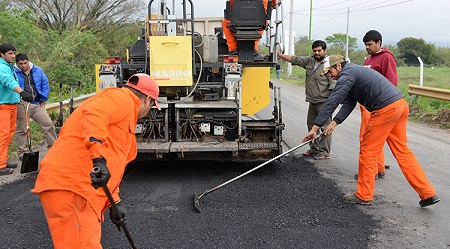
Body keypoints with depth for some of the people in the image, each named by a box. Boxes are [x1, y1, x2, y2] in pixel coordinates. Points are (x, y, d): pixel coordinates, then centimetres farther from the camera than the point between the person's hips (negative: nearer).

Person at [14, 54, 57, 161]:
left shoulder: (37, 70, 9)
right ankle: (21, 153, 14)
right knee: (21, 129, 3)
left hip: (37, 104, 4)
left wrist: (43, 99, 7)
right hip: (22, 105, -3)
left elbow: (45, 84, 12)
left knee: (48, 124, 1)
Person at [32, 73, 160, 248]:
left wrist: (115, 202, 25)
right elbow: (93, 114, -26)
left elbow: (113, 166, 29)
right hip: (69, 189, -10)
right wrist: (99, 157, -34)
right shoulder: (123, 98, -3)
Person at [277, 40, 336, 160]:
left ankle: (325, 152, 2)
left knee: (324, 126, -4)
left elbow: (333, 85, -14)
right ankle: (314, 149, 28)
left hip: (324, 102, -8)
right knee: (311, 124, 15)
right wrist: (279, 54, 1)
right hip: (313, 101, 8)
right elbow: (294, 59, 11)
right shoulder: (309, 61, 11)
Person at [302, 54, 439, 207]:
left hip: (385, 109, -10)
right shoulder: (354, 71, 25)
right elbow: (348, 103, 14)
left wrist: (315, 127, -14)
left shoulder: (347, 74, -6)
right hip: (401, 105, 10)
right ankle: (428, 194, 17)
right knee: (402, 151, 14)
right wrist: (334, 123, 1)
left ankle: (364, 196, 13)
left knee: (368, 152, 2)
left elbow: (332, 102, -15)